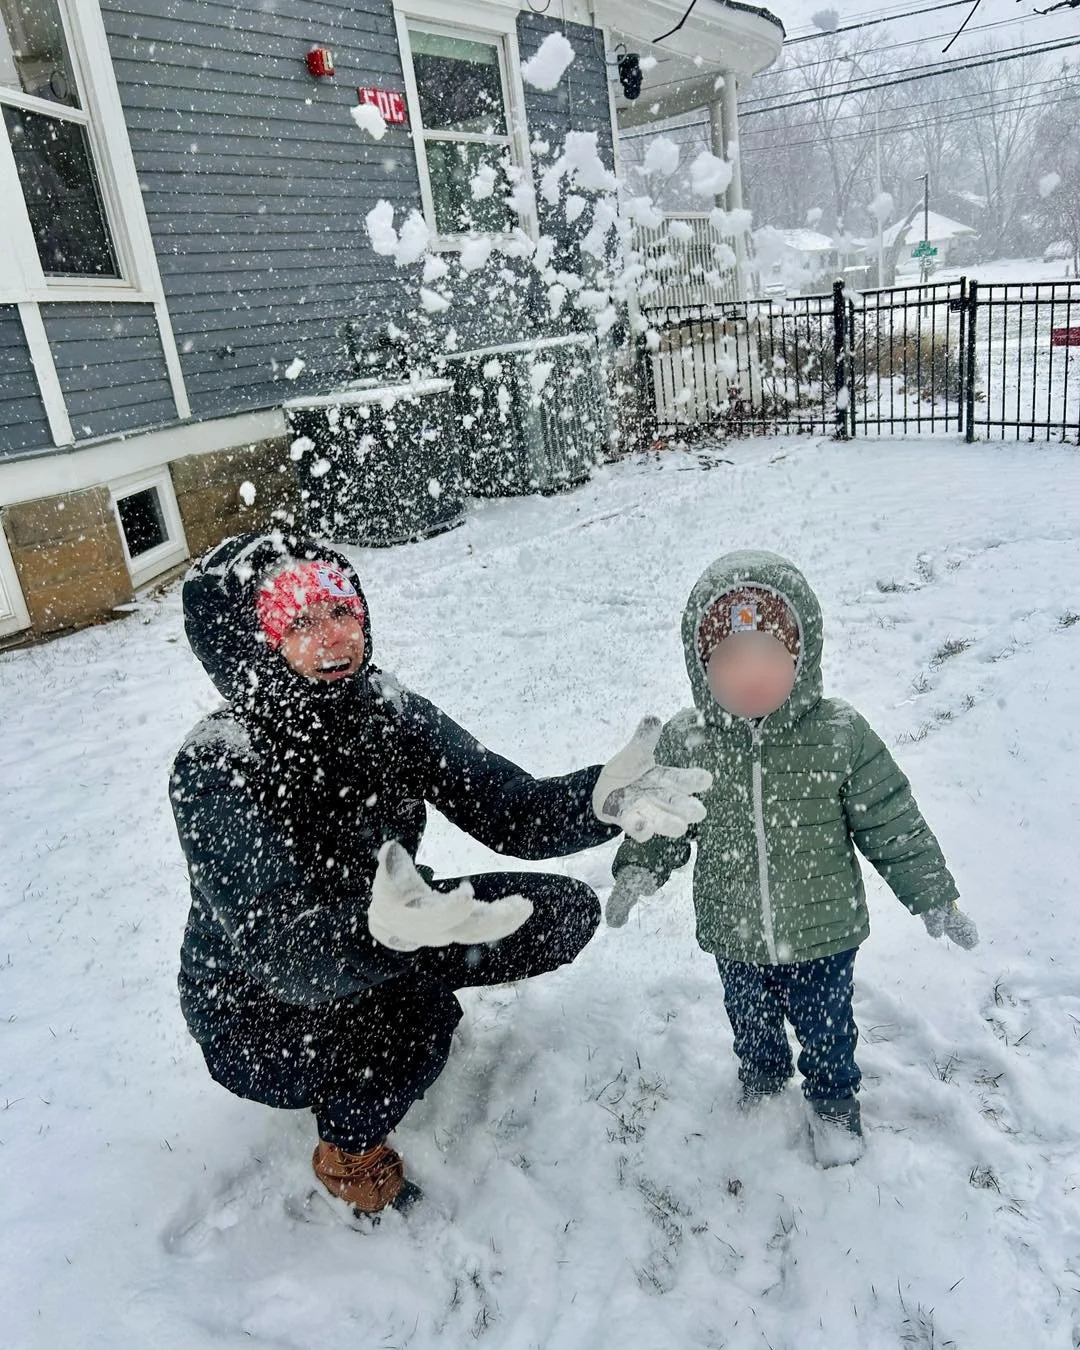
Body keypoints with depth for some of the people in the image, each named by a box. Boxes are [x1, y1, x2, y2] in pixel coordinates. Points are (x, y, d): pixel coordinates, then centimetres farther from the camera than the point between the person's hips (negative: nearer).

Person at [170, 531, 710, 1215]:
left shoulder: (387, 710, -13)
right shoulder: (215, 766, -28)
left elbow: (510, 811, -19)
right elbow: (278, 947, -37)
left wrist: (600, 799, -41)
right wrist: (379, 926, -60)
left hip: (389, 932, 6)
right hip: (258, 1011, -5)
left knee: (566, 912, -5)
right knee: (414, 1010, -35)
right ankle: (351, 1147, -1)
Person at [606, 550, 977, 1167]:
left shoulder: (841, 735, -20)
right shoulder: (685, 742, -17)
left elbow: (891, 823, -9)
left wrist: (933, 896, -3)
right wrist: (639, 868, -17)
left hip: (824, 934, -1)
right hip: (733, 936, 2)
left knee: (826, 1024, 22)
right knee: (751, 1022, 28)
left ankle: (834, 1098, 53)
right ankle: (762, 1076, 60)